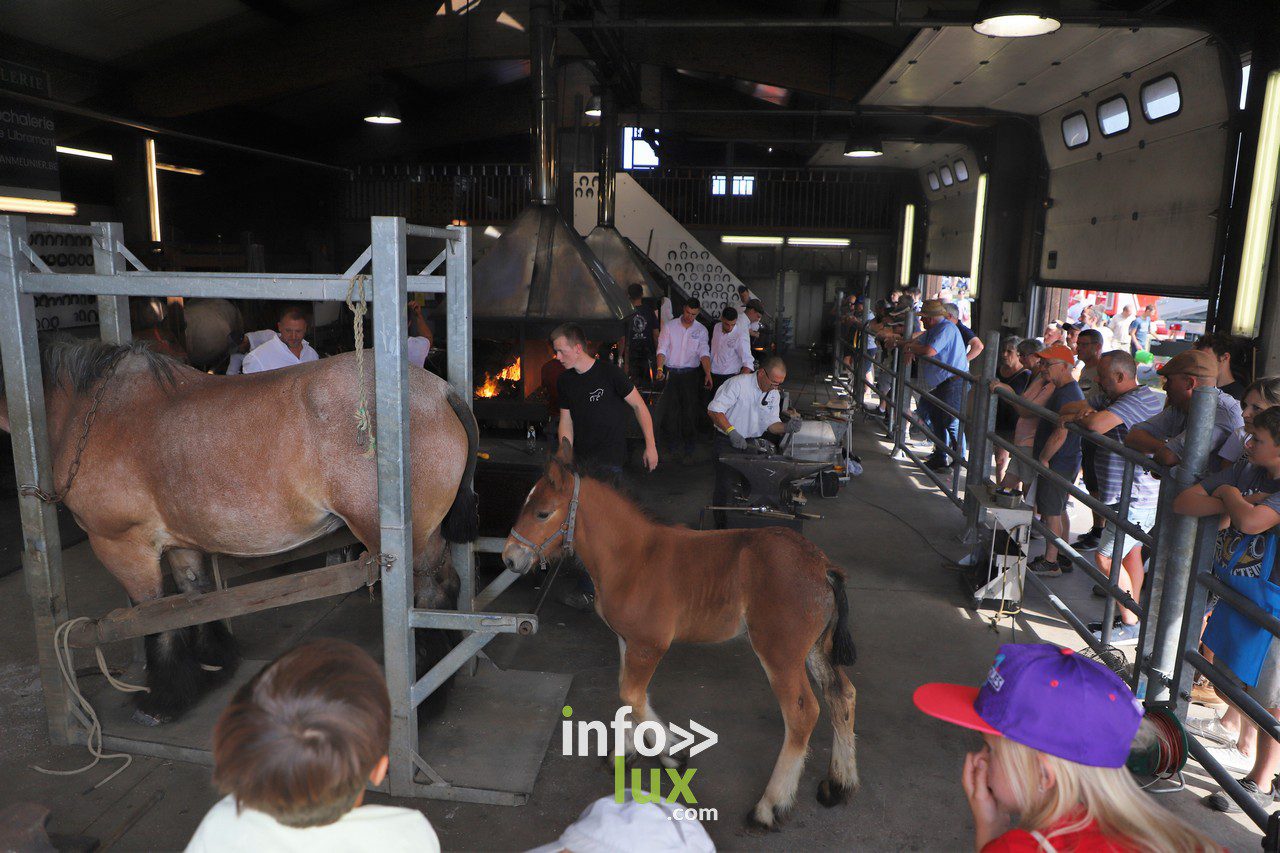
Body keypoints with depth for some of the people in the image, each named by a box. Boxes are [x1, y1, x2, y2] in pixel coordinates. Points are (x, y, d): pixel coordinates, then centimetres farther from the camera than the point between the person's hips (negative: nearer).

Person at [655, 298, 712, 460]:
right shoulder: (669, 327, 1)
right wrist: (660, 369, -21)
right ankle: (671, 440, 18)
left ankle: (687, 442, 15)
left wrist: (708, 373, -21)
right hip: (671, 372, 0)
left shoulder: (701, 330, 3)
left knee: (690, 408, 2)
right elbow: (662, 349, -5)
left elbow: (704, 353, -6)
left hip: (691, 374, 0)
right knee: (669, 407, 2)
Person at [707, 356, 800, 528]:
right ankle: (721, 526, 9)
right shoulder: (738, 384, -17)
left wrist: (787, 427, -15)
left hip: (752, 443, 6)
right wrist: (732, 432, -31)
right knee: (726, 485, -9)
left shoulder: (774, 395, 6)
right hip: (727, 442, -6)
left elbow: (772, 424, 7)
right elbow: (714, 410, -22)